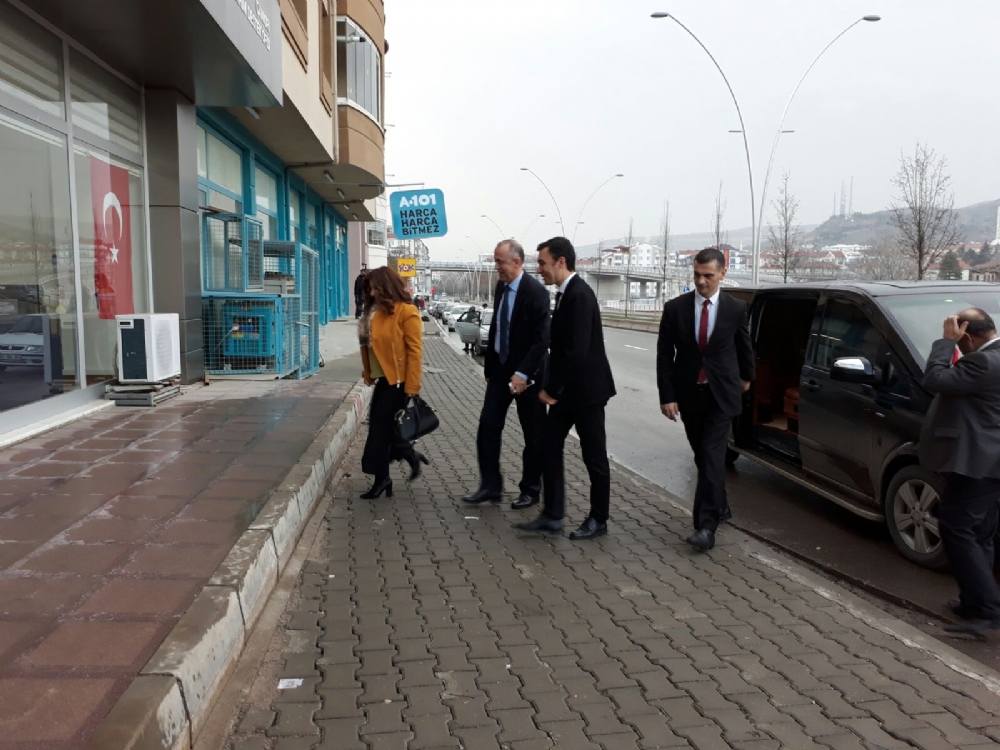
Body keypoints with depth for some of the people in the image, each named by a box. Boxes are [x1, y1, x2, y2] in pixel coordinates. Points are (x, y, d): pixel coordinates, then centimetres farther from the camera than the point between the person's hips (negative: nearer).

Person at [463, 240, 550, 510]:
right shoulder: (501, 288, 6)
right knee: (488, 427, 3)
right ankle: (490, 486, 12)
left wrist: (523, 374, -25)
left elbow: (541, 339, -21)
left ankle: (530, 490, 20)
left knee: (533, 434, 7)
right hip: (501, 369, 7)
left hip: (526, 373, -7)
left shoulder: (536, 292, -17)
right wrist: (489, 366, 12)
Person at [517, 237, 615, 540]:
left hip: (586, 390, -9)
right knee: (549, 447, 9)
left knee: (594, 456, 5)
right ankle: (552, 515, 18)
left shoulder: (579, 295, -20)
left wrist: (552, 389, -17)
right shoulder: (565, 293, 10)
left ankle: (598, 519, 20)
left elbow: (576, 350, -25)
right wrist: (551, 387, 7)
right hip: (566, 389, 9)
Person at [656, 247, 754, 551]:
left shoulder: (736, 308, -4)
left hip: (722, 394, -2)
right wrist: (667, 396, -7)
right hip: (689, 394, 2)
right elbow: (664, 355, -3)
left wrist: (746, 377, 26)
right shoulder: (675, 308, -5)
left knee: (712, 457, -11)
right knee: (703, 456, 14)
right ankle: (720, 507, 33)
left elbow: (744, 346, 13)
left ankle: (706, 525, -11)